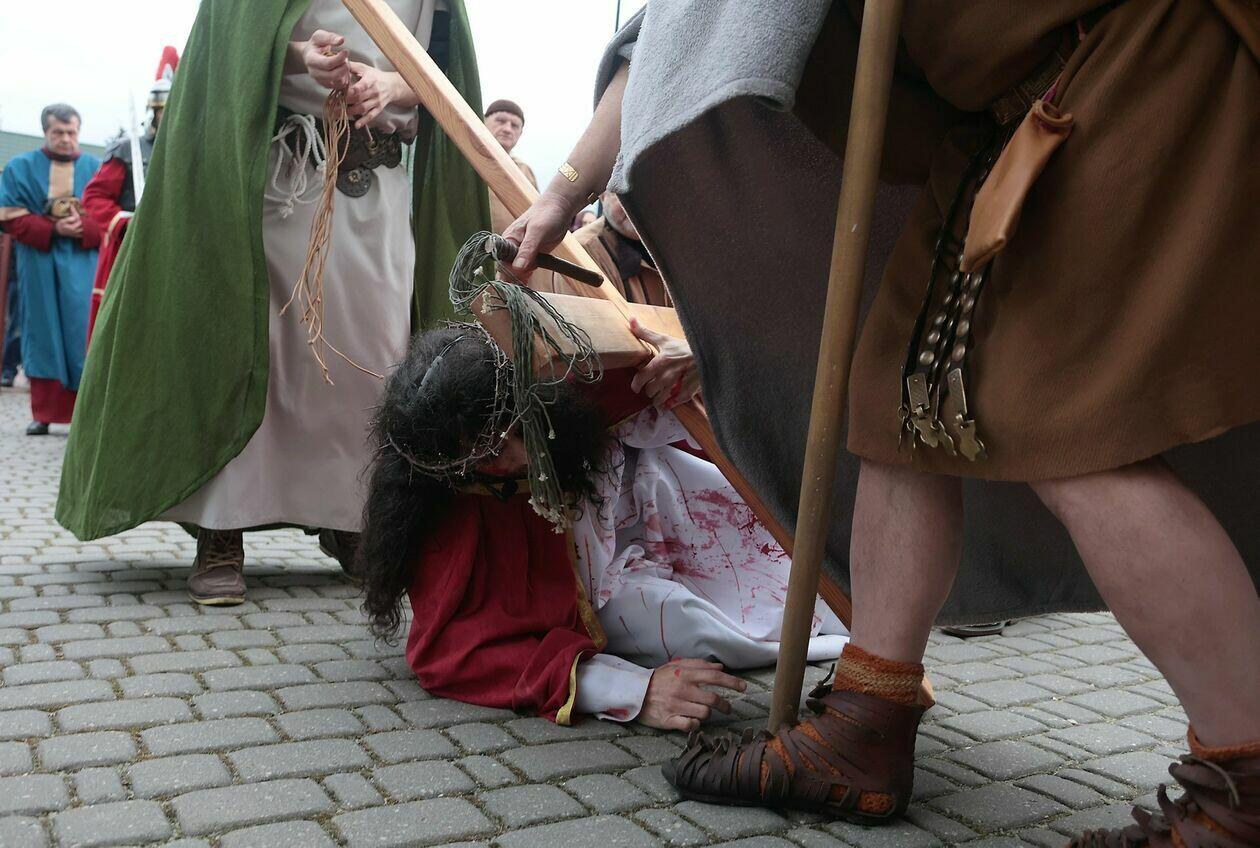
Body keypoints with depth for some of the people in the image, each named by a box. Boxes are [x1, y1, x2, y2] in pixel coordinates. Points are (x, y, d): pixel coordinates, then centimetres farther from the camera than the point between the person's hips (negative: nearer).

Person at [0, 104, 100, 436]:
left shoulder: (97, 168, 7)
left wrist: (82, 228, -16)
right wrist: (53, 229, -14)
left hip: (83, 265, -1)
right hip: (39, 266, 1)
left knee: (82, 336, -6)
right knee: (44, 336, 3)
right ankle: (44, 414, 8)